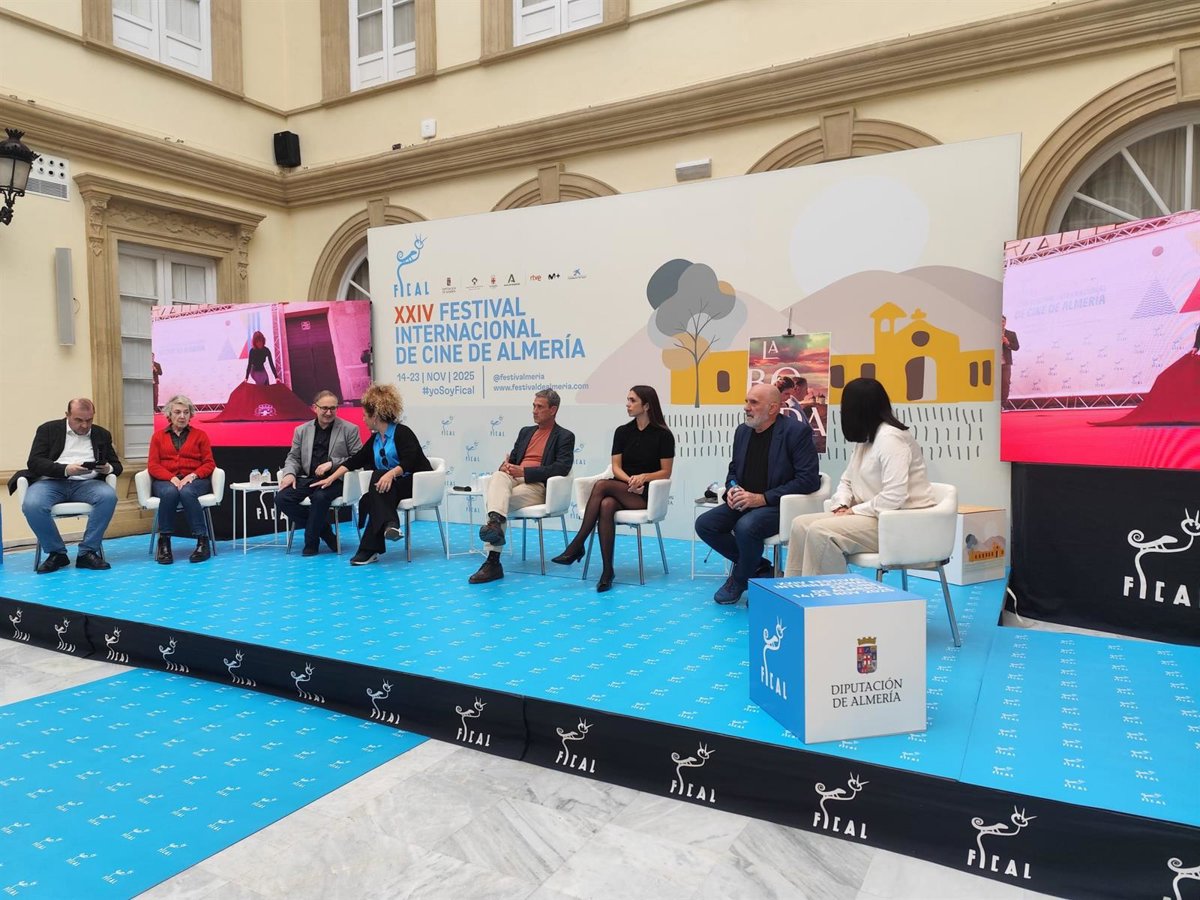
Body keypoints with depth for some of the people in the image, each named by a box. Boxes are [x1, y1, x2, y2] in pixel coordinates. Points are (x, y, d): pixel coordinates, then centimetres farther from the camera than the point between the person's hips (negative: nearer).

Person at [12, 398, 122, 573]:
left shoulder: (102, 435, 15)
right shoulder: (48, 429, 8)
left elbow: (117, 465, 16)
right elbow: (34, 462, -2)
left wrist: (108, 468, -10)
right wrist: (65, 469, -19)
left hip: (86, 483, 1)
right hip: (52, 482, -1)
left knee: (109, 496, -32)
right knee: (32, 505, -33)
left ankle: (87, 552, -22)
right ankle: (57, 553, -11)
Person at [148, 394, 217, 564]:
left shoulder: (200, 435, 14)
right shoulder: (158, 436, 16)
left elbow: (209, 464, 6)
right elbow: (153, 465, 5)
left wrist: (192, 476, -14)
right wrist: (172, 478, -14)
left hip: (194, 480, -1)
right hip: (166, 481, 1)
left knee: (187, 492, -37)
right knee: (170, 492, -36)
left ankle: (203, 541, -34)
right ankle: (164, 542, -28)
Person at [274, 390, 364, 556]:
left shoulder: (349, 429, 3)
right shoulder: (301, 430, 14)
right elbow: (293, 457, 17)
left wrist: (332, 463, -15)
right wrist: (290, 473, -5)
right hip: (307, 478, 4)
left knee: (320, 497, -35)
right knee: (281, 498, -20)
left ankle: (311, 542, -13)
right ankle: (323, 530, -6)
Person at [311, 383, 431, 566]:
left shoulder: (402, 432, -11)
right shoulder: (375, 439, 12)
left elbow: (408, 462, -23)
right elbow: (354, 460, 13)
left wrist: (391, 474, -39)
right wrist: (331, 478, 9)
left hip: (418, 483, -7)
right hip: (393, 488, 7)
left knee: (378, 477, -30)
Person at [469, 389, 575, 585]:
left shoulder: (564, 437, 6)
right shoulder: (526, 431, 27)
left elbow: (561, 468, -9)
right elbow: (512, 458, 27)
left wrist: (524, 471, -14)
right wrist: (506, 465, -1)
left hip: (538, 486, -5)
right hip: (514, 478, 5)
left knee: (497, 498, -31)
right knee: (498, 477, -33)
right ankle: (495, 522, -54)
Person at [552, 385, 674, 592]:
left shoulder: (663, 434, -2)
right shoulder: (622, 432, 11)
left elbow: (666, 472, -3)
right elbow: (616, 467, 6)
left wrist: (643, 477, -20)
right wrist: (630, 480, -15)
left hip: (648, 494, -4)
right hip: (621, 489, 4)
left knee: (601, 485, -31)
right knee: (606, 505, -35)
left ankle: (577, 545, -27)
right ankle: (607, 570, -33)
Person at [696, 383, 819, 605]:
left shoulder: (796, 431, -12)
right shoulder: (742, 431, 10)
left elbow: (809, 479, -18)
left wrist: (762, 498, -22)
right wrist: (732, 489, -4)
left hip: (780, 506, -7)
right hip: (745, 503, 8)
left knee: (746, 527, -34)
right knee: (704, 524, -12)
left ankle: (739, 580, -2)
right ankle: (760, 568, 5)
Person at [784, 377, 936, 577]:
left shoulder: (890, 438, -16)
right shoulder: (866, 438, 16)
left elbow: (894, 497, -26)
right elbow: (847, 481, 17)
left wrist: (854, 511, -16)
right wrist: (842, 506, -3)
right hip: (875, 515, 9)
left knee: (820, 532, -26)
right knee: (801, 524, -6)